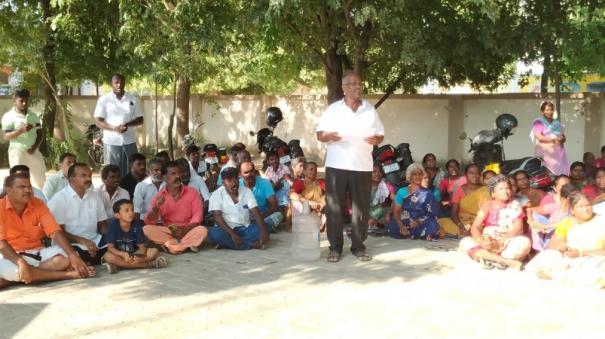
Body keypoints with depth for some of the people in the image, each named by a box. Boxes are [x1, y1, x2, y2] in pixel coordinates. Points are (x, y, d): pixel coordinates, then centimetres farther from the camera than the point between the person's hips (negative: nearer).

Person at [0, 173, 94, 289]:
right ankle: (69, 274, -34)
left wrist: (73, 255, -26)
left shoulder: (38, 205, 1)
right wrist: (20, 262, -36)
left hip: (37, 253, 3)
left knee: (66, 257, -25)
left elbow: (55, 232, -9)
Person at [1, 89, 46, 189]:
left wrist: (34, 147, -8)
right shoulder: (8, 116, -5)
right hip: (17, 151, -5)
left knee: (41, 179, 10)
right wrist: (21, 130, -27)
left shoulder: (33, 116, 10)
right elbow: (6, 137, -12)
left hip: (33, 151, 5)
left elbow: (40, 133, 9)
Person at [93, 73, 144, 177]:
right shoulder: (104, 100, 0)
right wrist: (114, 128, -18)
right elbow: (98, 121, -3)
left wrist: (128, 124, -13)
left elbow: (140, 119, 8)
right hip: (111, 142, -2)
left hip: (129, 141, 2)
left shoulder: (132, 99, 6)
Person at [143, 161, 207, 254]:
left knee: (202, 230, -31)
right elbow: (148, 222, -6)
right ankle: (188, 244, -26)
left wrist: (185, 230, -23)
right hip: (168, 232, 1)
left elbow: (197, 216, -8)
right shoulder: (159, 196, -2)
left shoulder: (192, 192, -3)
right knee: (147, 229, -25)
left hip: (188, 231, -1)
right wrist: (156, 208, -25)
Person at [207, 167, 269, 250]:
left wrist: (263, 231, -25)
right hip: (226, 230, -2)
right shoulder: (217, 195, -6)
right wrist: (232, 234, -30)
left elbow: (256, 212, -7)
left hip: (245, 229, 3)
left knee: (260, 230, -24)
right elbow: (217, 217, -16)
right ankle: (251, 244, -29)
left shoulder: (247, 191, 2)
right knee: (214, 233, -34)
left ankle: (226, 243, -23)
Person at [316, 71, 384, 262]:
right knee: (334, 207, 1)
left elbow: (380, 135, 10)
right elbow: (319, 134, 3)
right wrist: (328, 136, -20)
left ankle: (358, 246, 15)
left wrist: (376, 139, -13)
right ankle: (335, 247, 10)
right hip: (336, 166, -1)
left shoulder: (370, 110, 8)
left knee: (361, 208, 4)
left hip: (363, 167, 2)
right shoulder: (333, 109, 2)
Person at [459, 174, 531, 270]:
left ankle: (489, 259, -31)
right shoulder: (487, 205, 7)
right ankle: (507, 261, -35)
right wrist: (481, 241, -26)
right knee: (465, 242, -25)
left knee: (524, 242, -30)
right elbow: (475, 227, -3)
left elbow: (518, 229, -7)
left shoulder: (515, 206, 5)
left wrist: (501, 242, -23)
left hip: (508, 245, -1)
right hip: (488, 244, 1)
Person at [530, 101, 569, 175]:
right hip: (545, 153, -5)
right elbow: (539, 137, -11)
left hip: (559, 153, 5)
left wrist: (561, 140, -6)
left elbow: (563, 137, 18)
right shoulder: (538, 122, 1)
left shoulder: (557, 123, 18)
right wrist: (554, 139, -17)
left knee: (560, 173, -4)